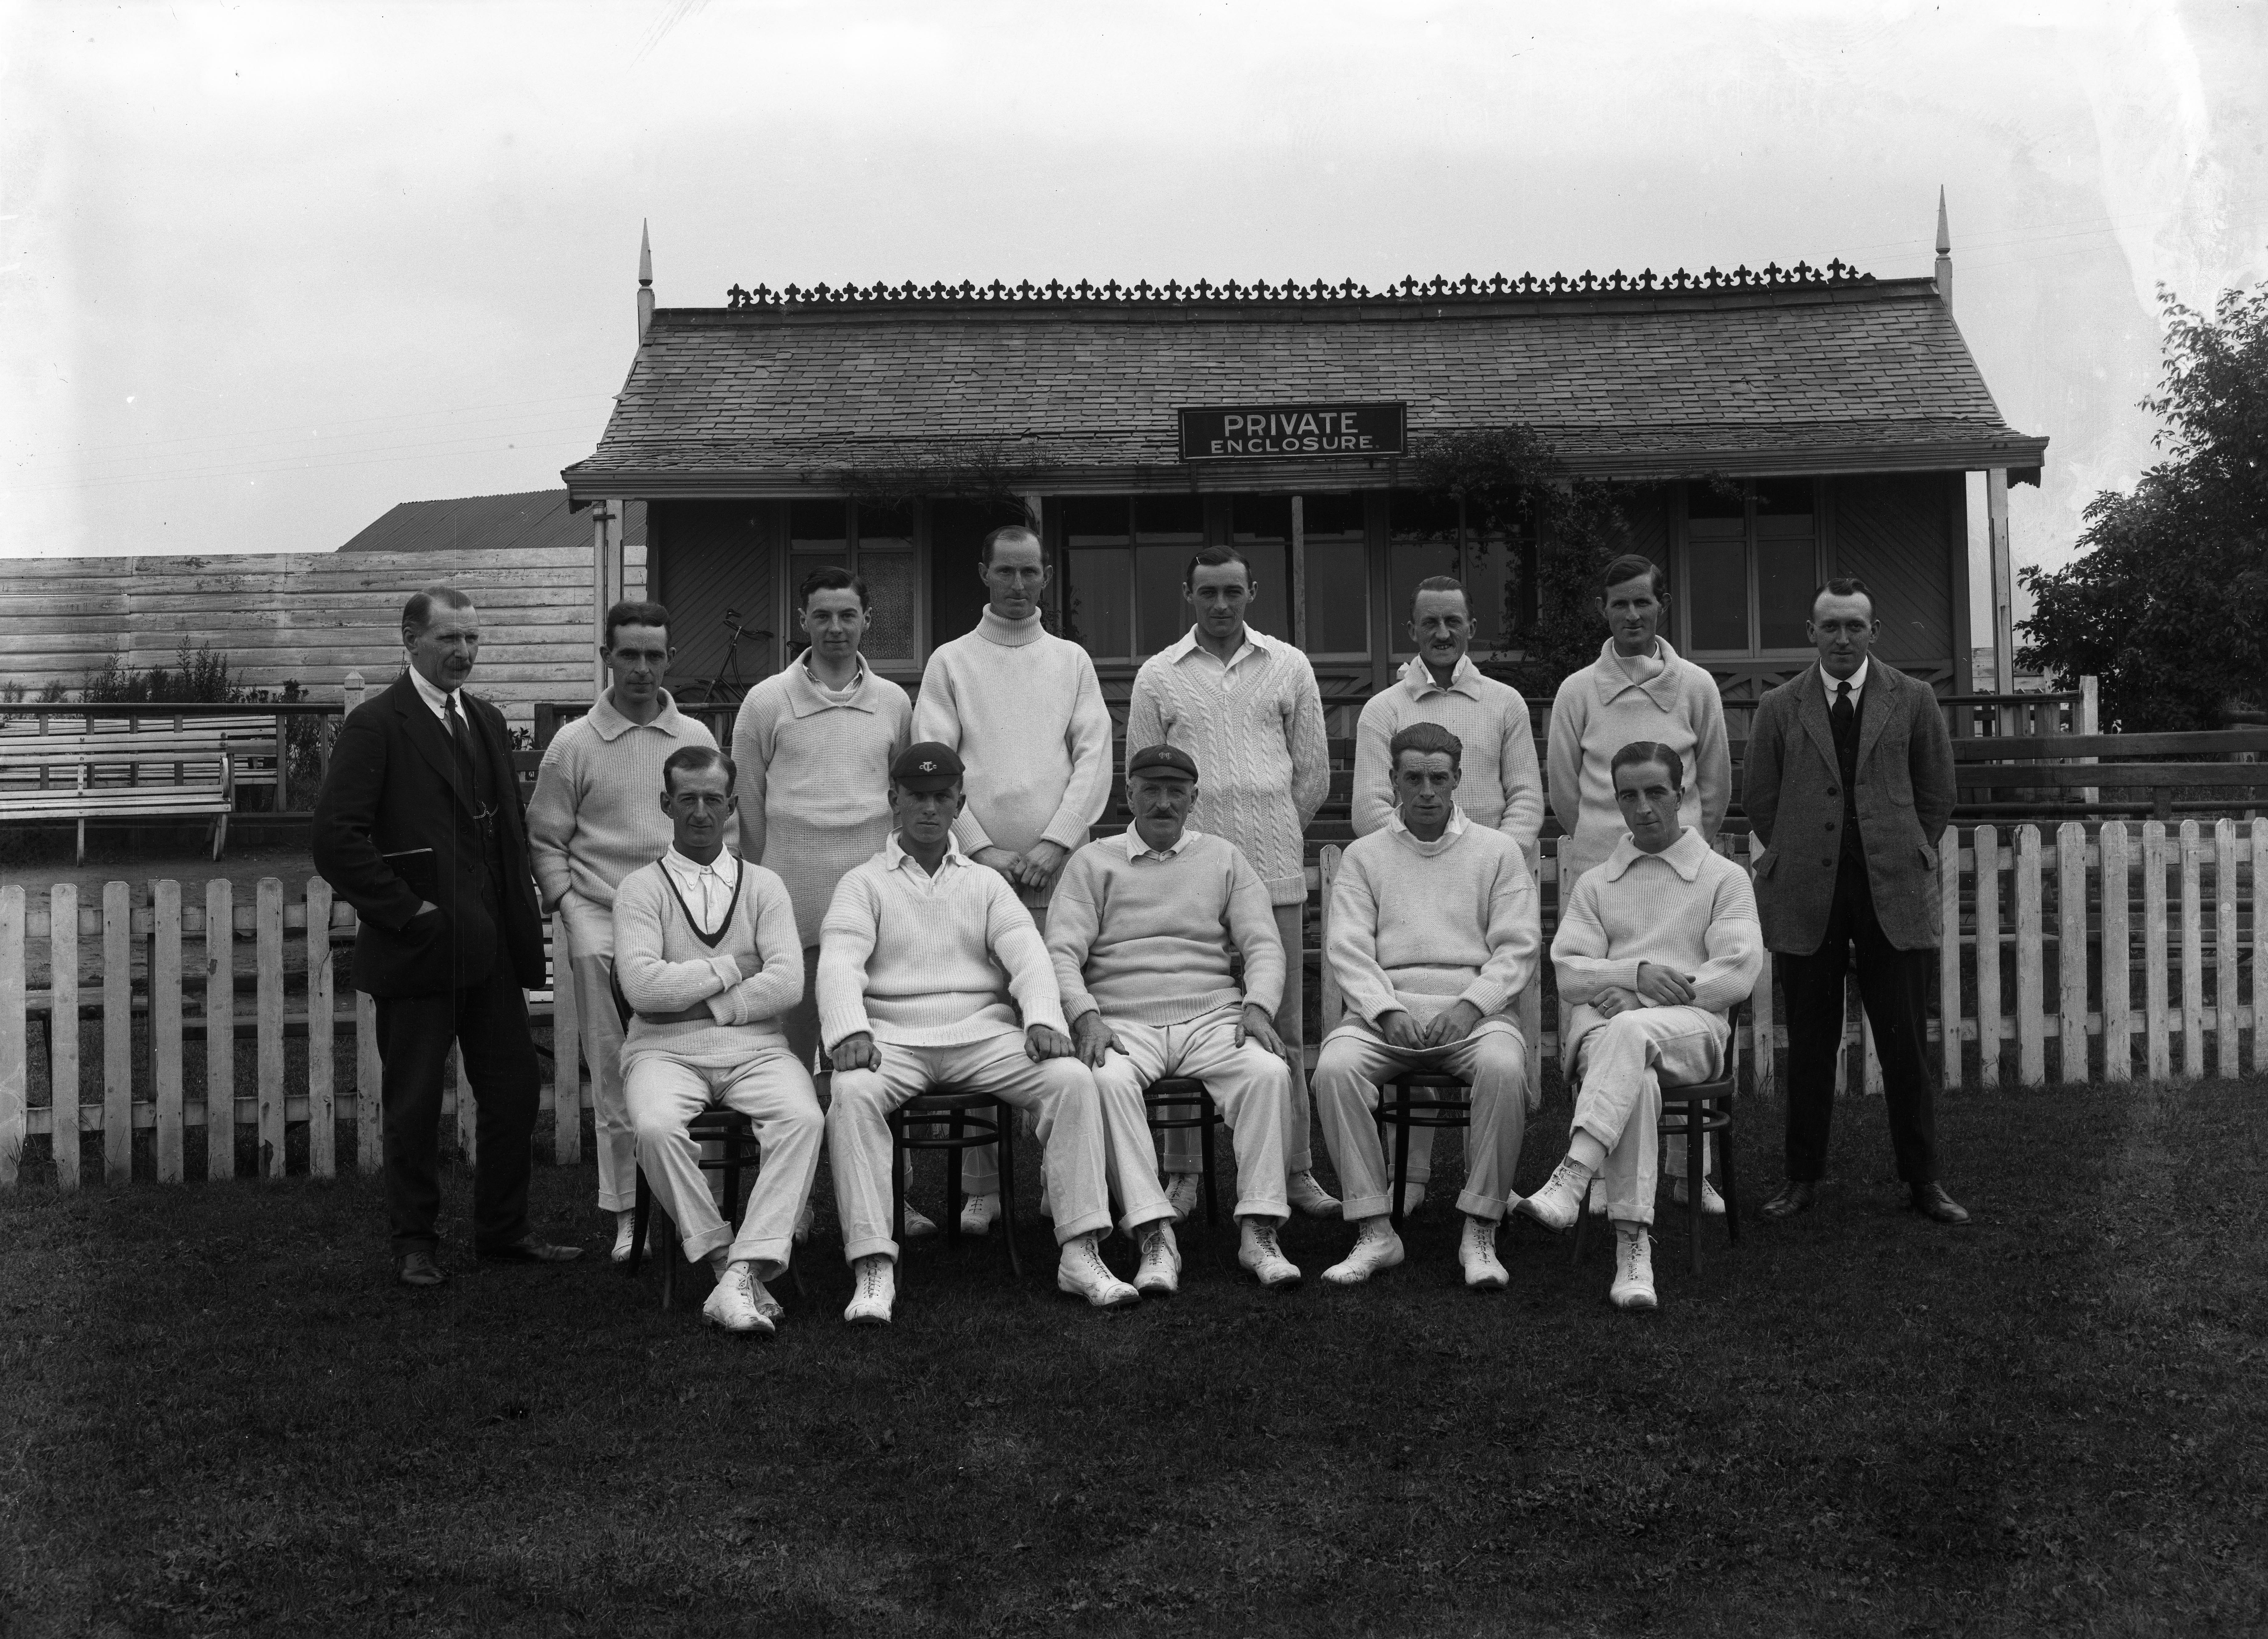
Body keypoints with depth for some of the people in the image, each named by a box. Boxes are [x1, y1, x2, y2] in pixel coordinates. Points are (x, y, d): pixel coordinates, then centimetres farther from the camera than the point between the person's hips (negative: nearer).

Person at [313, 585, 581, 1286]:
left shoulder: (487, 722, 14)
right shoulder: (374, 726, -8)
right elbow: (337, 840, -15)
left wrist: (520, 922, 9)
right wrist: (407, 912, -15)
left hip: (490, 947, 6)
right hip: (416, 951, -6)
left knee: (515, 1091, 8)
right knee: (414, 1105, 5)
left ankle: (503, 1230, 22)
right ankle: (415, 1244, 18)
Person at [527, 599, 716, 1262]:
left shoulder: (696, 738, 11)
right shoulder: (574, 743, 5)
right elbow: (545, 839, 8)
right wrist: (570, 908, -4)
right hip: (602, 922, -1)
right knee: (613, 1070, -3)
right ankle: (625, 1209, 4)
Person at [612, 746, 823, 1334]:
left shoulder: (764, 885, 14)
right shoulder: (641, 888, 8)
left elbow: (788, 983, -1)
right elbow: (642, 986, -8)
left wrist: (701, 1003, -6)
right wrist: (730, 968, -3)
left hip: (754, 1048, 1)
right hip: (666, 1050, -1)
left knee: (804, 1118, -29)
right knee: (656, 1127, -33)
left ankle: (746, 1269, -30)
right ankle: (724, 1262, -20)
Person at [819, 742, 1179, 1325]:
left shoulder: (986, 883, 21)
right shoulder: (863, 883, 14)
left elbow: (1027, 954, 6)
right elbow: (839, 964, -3)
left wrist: (1044, 1018, -15)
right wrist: (850, 1031, -23)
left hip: (983, 1031, 2)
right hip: (893, 1036, -2)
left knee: (1073, 1080, -23)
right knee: (852, 1094, -34)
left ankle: (1080, 1252, -22)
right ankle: (873, 1268, -33)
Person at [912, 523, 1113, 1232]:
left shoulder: (1072, 661, 14)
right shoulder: (950, 662, 9)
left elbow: (1094, 759, 5)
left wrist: (1053, 844, -7)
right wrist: (982, 850, -8)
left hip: (1059, 869, 1)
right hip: (975, 864, -1)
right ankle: (980, 1187, 3)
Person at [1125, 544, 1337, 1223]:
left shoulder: (1290, 667, 10)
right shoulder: (1158, 675, 8)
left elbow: (1314, 772, 12)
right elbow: (1140, 780, 9)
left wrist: (1275, 836, 9)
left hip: (1275, 874, 1)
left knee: (1284, 1026, 4)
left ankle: (1296, 1168, 10)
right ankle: (1181, 1173, 9)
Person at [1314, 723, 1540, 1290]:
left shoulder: (1497, 851, 14)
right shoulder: (1364, 855, 16)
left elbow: (1518, 947, 4)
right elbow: (1346, 947, 4)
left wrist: (1470, 1006, -12)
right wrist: (1386, 1010, -13)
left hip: (1473, 1009, -1)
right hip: (1384, 1010, 1)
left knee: (1504, 1068, -34)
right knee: (1335, 1068, -30)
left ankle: (1480, 1233, -22)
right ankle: (1375, 1232, -22)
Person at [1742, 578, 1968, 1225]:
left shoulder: (1913, 701, 7)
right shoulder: (1779, 708, 7)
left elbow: (1937, 795, 11)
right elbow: (1760, 801, 11)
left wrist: (1905, 861, 6)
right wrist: (1795, 862, 6)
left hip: (1894, 895, 0)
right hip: (1806, 897, 0)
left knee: (1906, 1044, 2)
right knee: (1810, 1045, 5)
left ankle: (1922, 1180, 13)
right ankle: (1803, 1178, 15)